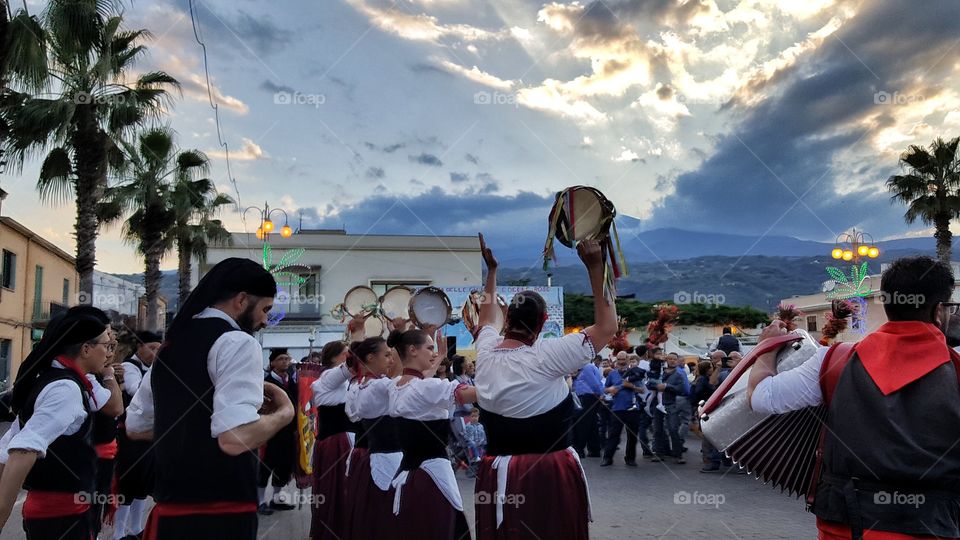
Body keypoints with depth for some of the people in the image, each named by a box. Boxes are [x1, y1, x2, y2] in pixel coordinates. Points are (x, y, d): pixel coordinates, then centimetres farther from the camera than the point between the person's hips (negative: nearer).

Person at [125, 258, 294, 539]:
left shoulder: (171, 345, 13)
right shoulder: (237, 343, -14)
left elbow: (135, 428, 22)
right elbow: (235, 439, -26)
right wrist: (284, 411, -9)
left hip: (170, 506, 8)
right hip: (220, 514, -8)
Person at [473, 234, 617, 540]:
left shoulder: (486, 352, 0)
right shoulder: (546, 356, -17)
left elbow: (486, 318, 24)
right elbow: (607, 327, -11)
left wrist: (492, 269, 31)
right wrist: (595, 268, -11)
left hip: (499, 473, 5)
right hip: (550, 473, -5)